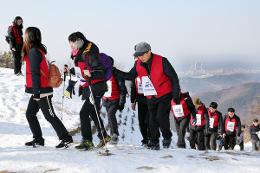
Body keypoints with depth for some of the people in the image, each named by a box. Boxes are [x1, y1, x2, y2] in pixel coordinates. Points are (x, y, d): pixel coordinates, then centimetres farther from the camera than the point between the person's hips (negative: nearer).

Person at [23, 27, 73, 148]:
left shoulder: (33, 51, -16)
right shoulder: (38, 50, 14)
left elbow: (35, 73, -20)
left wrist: (36, 90, -21)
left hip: (41, 91, -10)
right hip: (39, 91, 10)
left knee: (50, 116, -5)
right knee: (30, 114, 12)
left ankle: (66, 138, -1)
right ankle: (38, 139, 16)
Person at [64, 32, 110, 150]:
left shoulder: (89, 55, -16)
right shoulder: (78, 56, 13)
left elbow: (100, 71, -20)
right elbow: (76, 73, 25)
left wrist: (90, 74, -36)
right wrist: (70, 87, 24)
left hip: (96, 87, -10)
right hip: (87, 88, 10)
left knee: (84, 113, -14)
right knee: (93, 113, 18)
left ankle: (87, 141, -10)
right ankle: (104, 137, 31)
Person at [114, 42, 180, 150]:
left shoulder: (161, 61, -17)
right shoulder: (138, 64, -3)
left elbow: (174, 78, -11)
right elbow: (130, 76, 11)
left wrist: (176, 95, -12)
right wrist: (114, 71, -1)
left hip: (165, 95, -5)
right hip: (151, 97, 5)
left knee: (161, 116, -16)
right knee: (152, 120, 2)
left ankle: (167, 137, 8)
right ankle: (154, 142, 17)